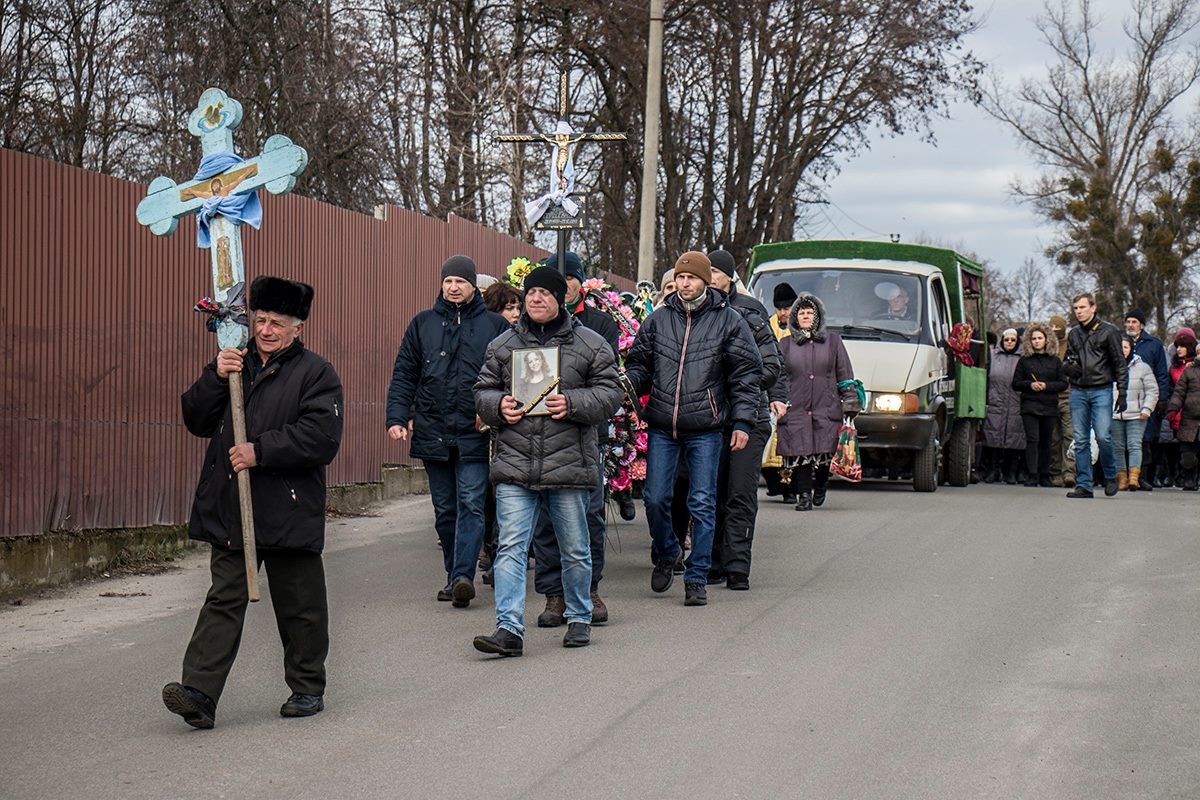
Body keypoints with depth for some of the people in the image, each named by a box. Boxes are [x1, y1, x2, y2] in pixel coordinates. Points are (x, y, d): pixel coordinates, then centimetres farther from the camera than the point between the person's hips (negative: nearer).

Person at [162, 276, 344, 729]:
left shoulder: (315, 373, -2)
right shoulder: (236, 365, 14)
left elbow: (322, 437, -15)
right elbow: (196, 421, 8)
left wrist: (260, 451, -19)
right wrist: (216, 378, -7)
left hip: (289, 512, -4)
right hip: (230, 510, 4)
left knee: (299, 605, 8)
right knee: (225, 599, -1)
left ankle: (307, 688, 23)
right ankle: (199, 692, -7)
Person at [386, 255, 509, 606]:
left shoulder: (494, 325, 4)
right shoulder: (422, 324, 10)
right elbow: (404, 376, 10)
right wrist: (397, 417, -2)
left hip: (475, 434, -3)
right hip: (433, 432, 3)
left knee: (471, 504, -12)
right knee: (445, 509, 10)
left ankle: (463, 575, -16)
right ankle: (454, 576, 18)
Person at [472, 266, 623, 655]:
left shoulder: (591, 344, 2)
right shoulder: (502, 345, 11)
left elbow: (609, 393, 0)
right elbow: (483, 391, 16)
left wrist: (573, 403, -16)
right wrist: (498, 406, -6)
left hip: (569, 463, -1)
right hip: (514, 464, 2)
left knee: (574, 550, 11)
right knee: (511, 547, -8)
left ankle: (579, 618, 29)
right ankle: (509, 628, -10)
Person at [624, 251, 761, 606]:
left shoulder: (729, 321, 2)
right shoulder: (658, 320, 9)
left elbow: (747, 374, 2)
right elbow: (639, 365, 16)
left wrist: (742, 421, -6)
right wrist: (627, 385, -7)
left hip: (706, 430, -2)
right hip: (662, 428, 2)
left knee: (702, 504, 0)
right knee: (655, 498, 1)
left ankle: (697, 579, 7)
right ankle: (665, 554, 29)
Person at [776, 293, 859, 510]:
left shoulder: (833, 342, 14)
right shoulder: (785, 345, 14)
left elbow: (845, 375, 13)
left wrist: (850, 402, 6)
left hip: (826, 410, 0)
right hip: (795, 411, 0)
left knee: (825, 452, -4)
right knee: (800, 453, -6)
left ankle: (821, 485, 23)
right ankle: (804, 495, 1)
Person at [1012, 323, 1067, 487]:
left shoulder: (1055, 361, 8)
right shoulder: (1024, 360, 8)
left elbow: (1063, 383, 5)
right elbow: (1016, 383, 8)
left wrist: (1047, 386, -10)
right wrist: (1030, 384, -10)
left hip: (1049, 407, 1)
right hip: (1029, 405, -1)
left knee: (1046, 442, 6)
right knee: (1032, 440, -11)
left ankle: (1044, 476, 16)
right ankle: (1031, 476, -14)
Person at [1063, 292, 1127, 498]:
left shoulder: (1108, 331, 0)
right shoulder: (1073, 334, 14)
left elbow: (1120, 363, 1)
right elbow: (1067, 360, 25)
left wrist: (1122, 392, -6)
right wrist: (1069, 367, 0)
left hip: (1101, 390, -4)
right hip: (1078, 391, 4)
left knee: (1103, 436, -12)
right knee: (1081, 440, 2)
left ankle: (1110, 475, 9)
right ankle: (1083, 485, 5)